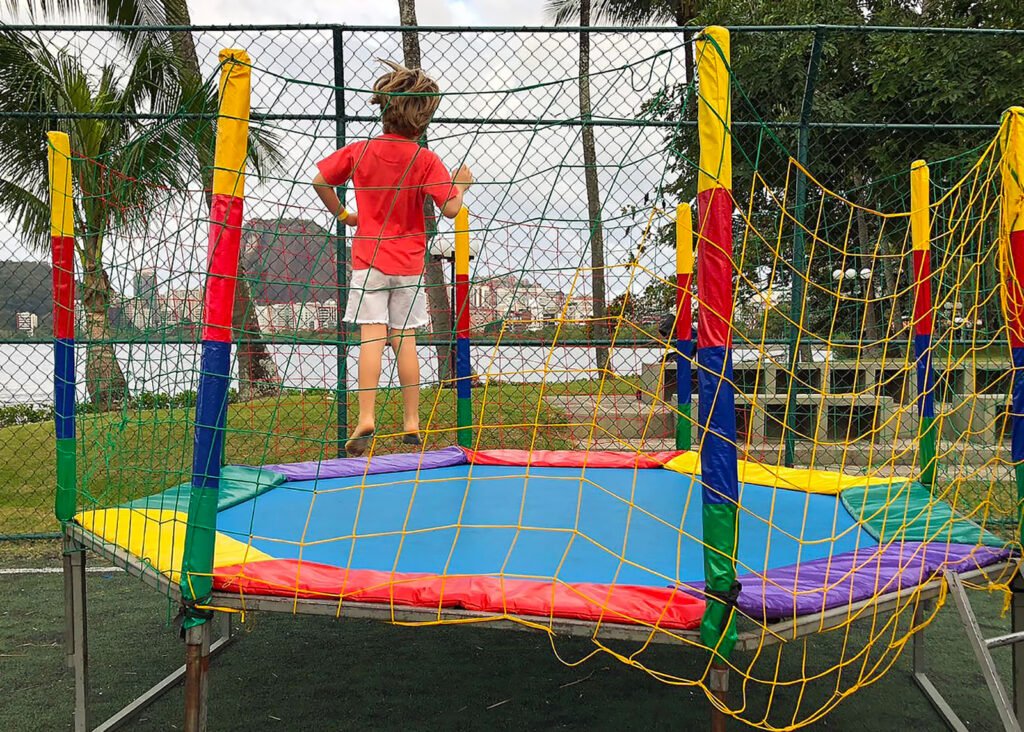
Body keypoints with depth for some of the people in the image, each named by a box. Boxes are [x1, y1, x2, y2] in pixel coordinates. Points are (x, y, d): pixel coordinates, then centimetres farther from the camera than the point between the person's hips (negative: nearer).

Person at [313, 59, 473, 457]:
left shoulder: (360, 150, 1)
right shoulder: (426, 160, -6)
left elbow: (320, 181, 3)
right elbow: (450, 208, -10)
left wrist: (342, 214, 16)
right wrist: (461, 184, 10)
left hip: (368, 260, 0)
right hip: (408, 263, 0)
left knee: (372, 337, -5)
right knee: (405, 340, 5)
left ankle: (365, 419, -16)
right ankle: (411, 423, 9)